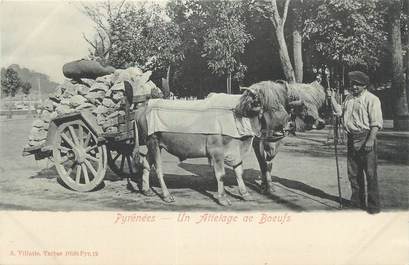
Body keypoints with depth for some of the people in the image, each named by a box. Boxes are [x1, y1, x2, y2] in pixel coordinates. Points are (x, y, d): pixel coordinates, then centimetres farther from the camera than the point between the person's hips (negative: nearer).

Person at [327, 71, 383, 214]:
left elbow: (376, 123, -12)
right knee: (353, 172, 14)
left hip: (365, 138, -7)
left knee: (370, 173, -4)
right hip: (352, 139, 7)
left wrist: (370, 140, -20)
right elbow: (339, 111, 17)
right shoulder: (349, 98, 15)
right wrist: (332, 97, 8)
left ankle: (373, 206, 5)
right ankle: (357, 202, 28)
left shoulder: (371, 99, -8)